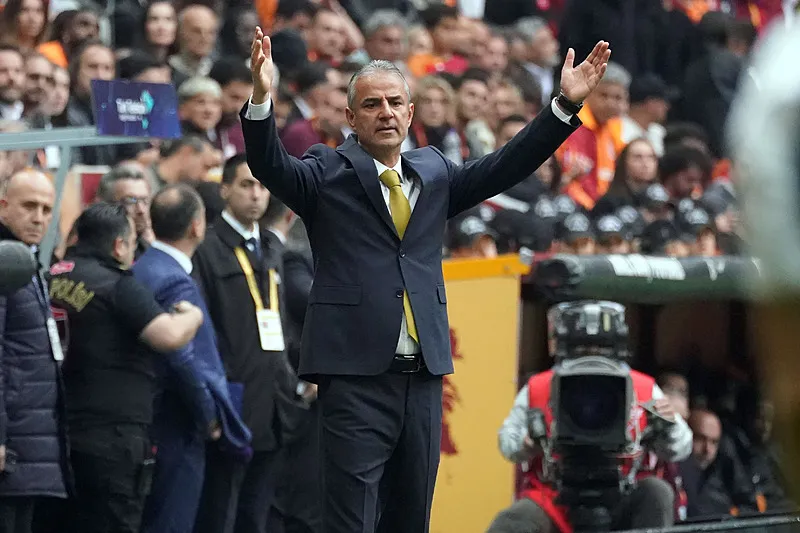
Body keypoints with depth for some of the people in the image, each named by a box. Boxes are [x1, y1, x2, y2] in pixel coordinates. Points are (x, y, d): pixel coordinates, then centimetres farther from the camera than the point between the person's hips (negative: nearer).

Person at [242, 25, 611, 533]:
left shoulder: (433, 171, 17)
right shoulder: (328, 172, 2)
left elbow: (504, 168, 12)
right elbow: (271, 167, -13)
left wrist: (566, 104, 4)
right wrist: (262, 100, -31)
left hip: (424, 375, 5)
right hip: (357, 376, -5)